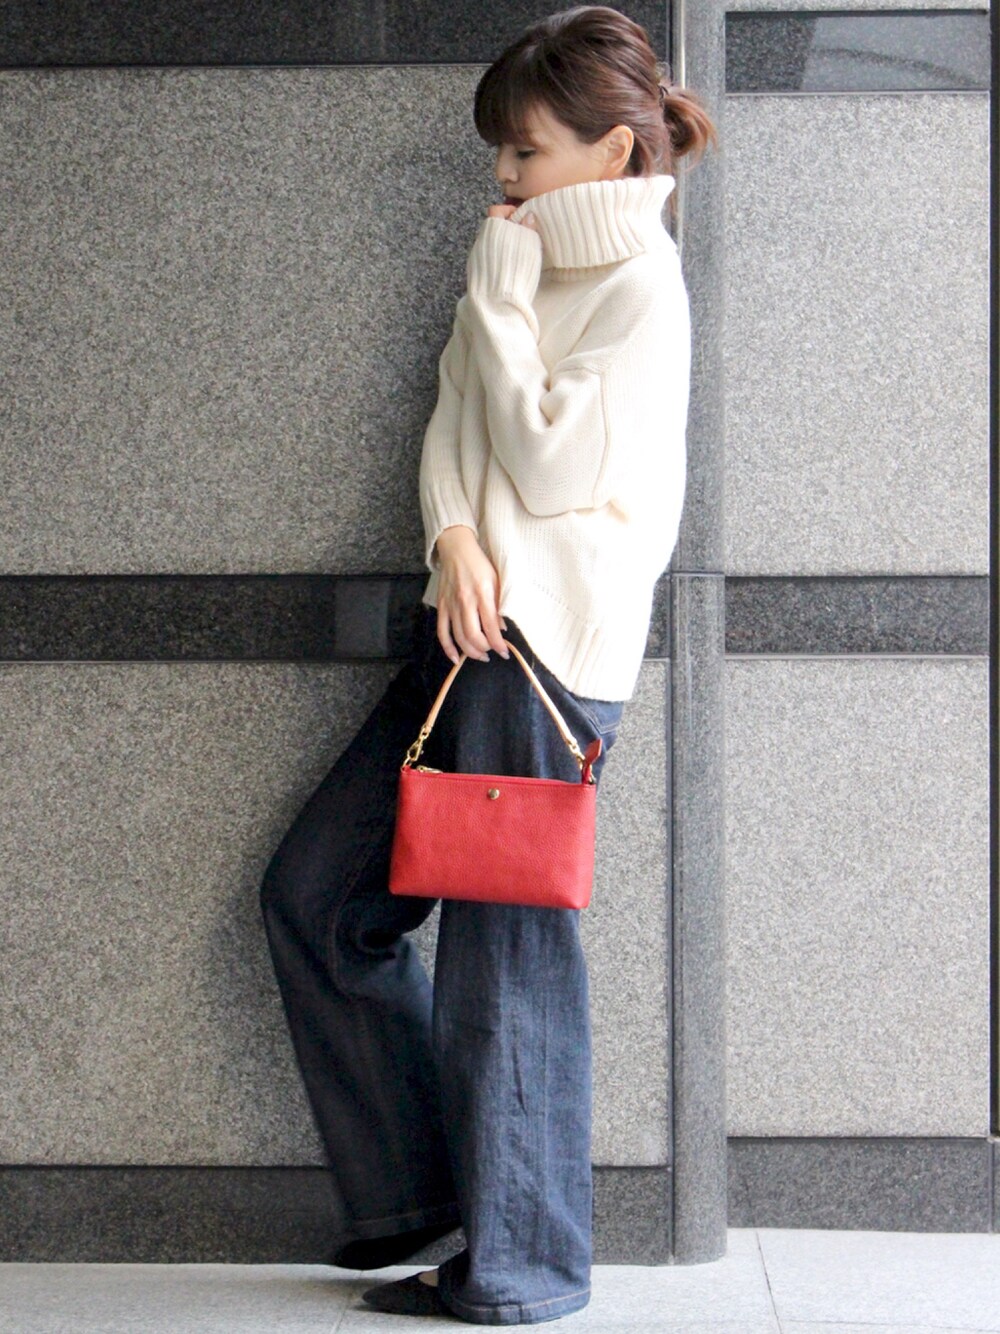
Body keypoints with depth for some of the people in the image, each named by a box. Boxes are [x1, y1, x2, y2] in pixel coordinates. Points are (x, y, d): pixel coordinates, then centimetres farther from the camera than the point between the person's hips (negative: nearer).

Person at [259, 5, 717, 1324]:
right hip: (472, 627, 9)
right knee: (313, 892, 11)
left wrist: (497, 303, -9)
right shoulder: (534, 268, 18)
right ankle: (418, 1181, 22)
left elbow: (553, 468, -17)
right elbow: (452, 424, 11)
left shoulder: (642, 291, -9)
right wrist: (456, 541, -8)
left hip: (549, 650, -9)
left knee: (506, 954, -3)